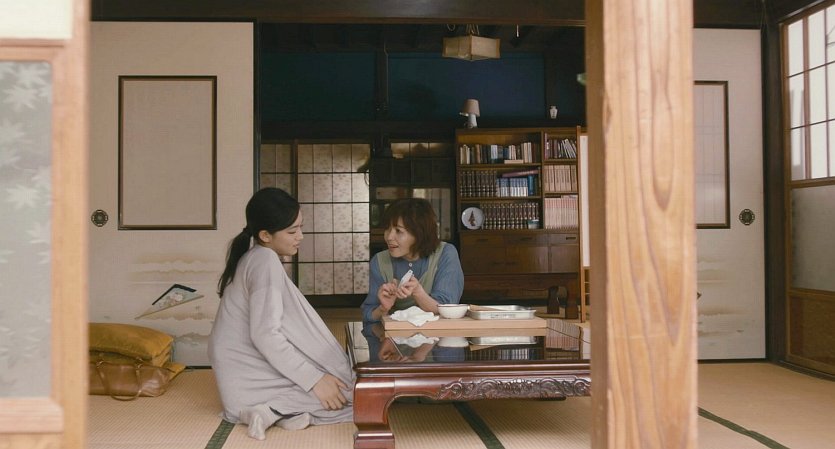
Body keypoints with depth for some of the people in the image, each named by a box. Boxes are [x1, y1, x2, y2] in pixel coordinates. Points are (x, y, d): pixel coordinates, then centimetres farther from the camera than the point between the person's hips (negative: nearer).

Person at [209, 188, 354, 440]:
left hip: (249, 372, 9)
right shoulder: (266, 260, -16)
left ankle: (277, 408, -4)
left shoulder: (253, 258, 14)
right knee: (350, 389, -5)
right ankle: (278, 409, -14)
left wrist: (316, 373, 11)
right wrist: (314, 379, -21)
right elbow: (265, 335, -24)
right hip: (251, 378, -9)